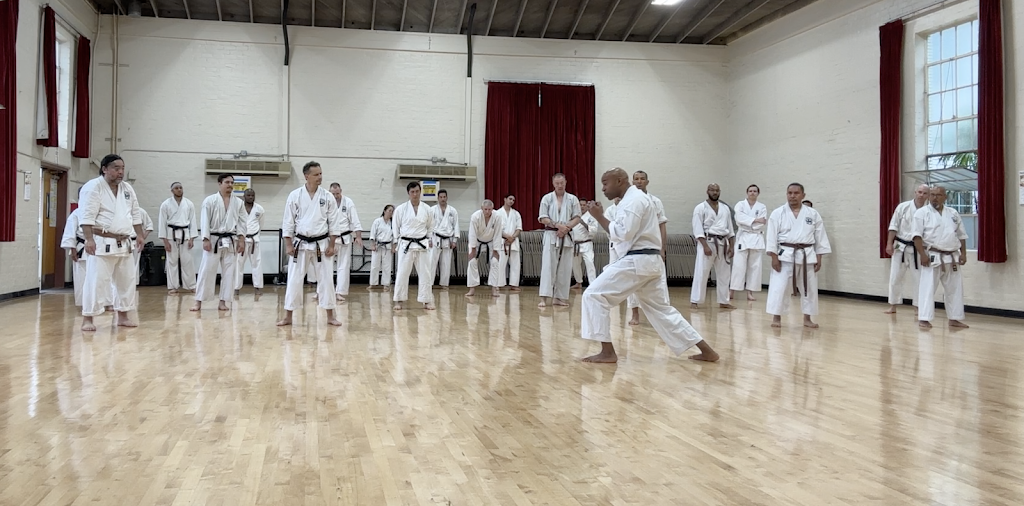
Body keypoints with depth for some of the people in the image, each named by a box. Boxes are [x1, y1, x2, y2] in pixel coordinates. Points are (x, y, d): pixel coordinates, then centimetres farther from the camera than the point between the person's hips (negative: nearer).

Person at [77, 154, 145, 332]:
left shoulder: (127, 188, 12)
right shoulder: (93, 187, -10)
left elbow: (135, 214, 19)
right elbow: (87, 216, -17)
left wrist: (139, 235, 13)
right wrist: (89, 239, -24)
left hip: (123, 244, 8)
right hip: (102, 243, -7)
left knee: (127, 280, 12)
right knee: (96, 280, -9)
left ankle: (122, 317, 24)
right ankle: (87, 319, -1)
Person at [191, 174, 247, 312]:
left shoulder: (238, 202, 6)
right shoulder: (210, 200, -3)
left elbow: (243, 222, 6)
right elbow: (204, 221, -6)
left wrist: (241, 240, -2)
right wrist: (206, 240, -12)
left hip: (231, 241, 3)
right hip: (213, 240, -3)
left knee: (229, 273, 4)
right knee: (206, 271, -2)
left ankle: (223, 302, 13)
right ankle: (199, 302, 5)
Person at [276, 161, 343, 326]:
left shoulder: (328, 196, -1)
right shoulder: (295, 195, -4)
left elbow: (333, 223, 1)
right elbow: (288, 222, -1)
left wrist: (331, 245, -3)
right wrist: (288, 245, -6)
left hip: (321, 244, 1)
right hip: (301, 244, -1)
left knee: (326, 279, 4)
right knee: (294, 279, 2)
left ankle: (330, 316, 13)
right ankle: (288, 316, 12)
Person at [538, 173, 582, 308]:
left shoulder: (573, 199, 5)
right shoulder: (547, 198, 1)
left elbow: (577, 217, 3)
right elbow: (543, 218, -3)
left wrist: (566, 227, -13)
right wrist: (558, 225, -15)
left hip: (566, 237, 2)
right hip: (551, 236, -2)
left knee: (564, 269, 4)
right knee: (548, 266, -10)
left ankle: (560, 297, 13)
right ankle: (543, 297, -13)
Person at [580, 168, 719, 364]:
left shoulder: (633, 199, -12)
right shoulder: (635, 198, 21)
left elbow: (623, 234, -22)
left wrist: (599, 217, -14)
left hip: (637, 262, -11)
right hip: (649, 262, 11)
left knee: (594, 296, -8)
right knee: (662, 310, 15)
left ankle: (607, 352, -6)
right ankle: (707, 351, 15)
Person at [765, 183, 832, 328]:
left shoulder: (813, 214, 3)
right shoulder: (777, 213, -3)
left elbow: (820, 237, 6)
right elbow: (771, 236, -5)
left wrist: (819, 258, 3)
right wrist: (774, 257, -11)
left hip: (807, 256, 3)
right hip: (785, 255, -2)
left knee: (809, 288, 10)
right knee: (778, 286, -7)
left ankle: (807, 318, 23)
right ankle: (776, 317, 3)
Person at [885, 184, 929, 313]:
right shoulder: (903, 207, -5)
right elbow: (893, 226, -3)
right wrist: (889, 244, -8)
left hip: (917, 249, 0)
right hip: (900, 247, 0)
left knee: (919, 279, 5)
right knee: (895, 278, 6)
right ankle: (893, 306, 17)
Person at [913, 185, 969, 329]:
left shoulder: (953, 213, 10)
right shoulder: (922, 213, -5)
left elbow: (961, 236, 14)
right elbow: (917, 235, -11)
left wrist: (963, 253, 4)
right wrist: (922, 254, -19)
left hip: (951, 258, 6)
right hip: (932, 257, -5)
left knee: (955, 288, 11)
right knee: (927, 287, -8)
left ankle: (954, 318, 22)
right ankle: (924, 319, -6)